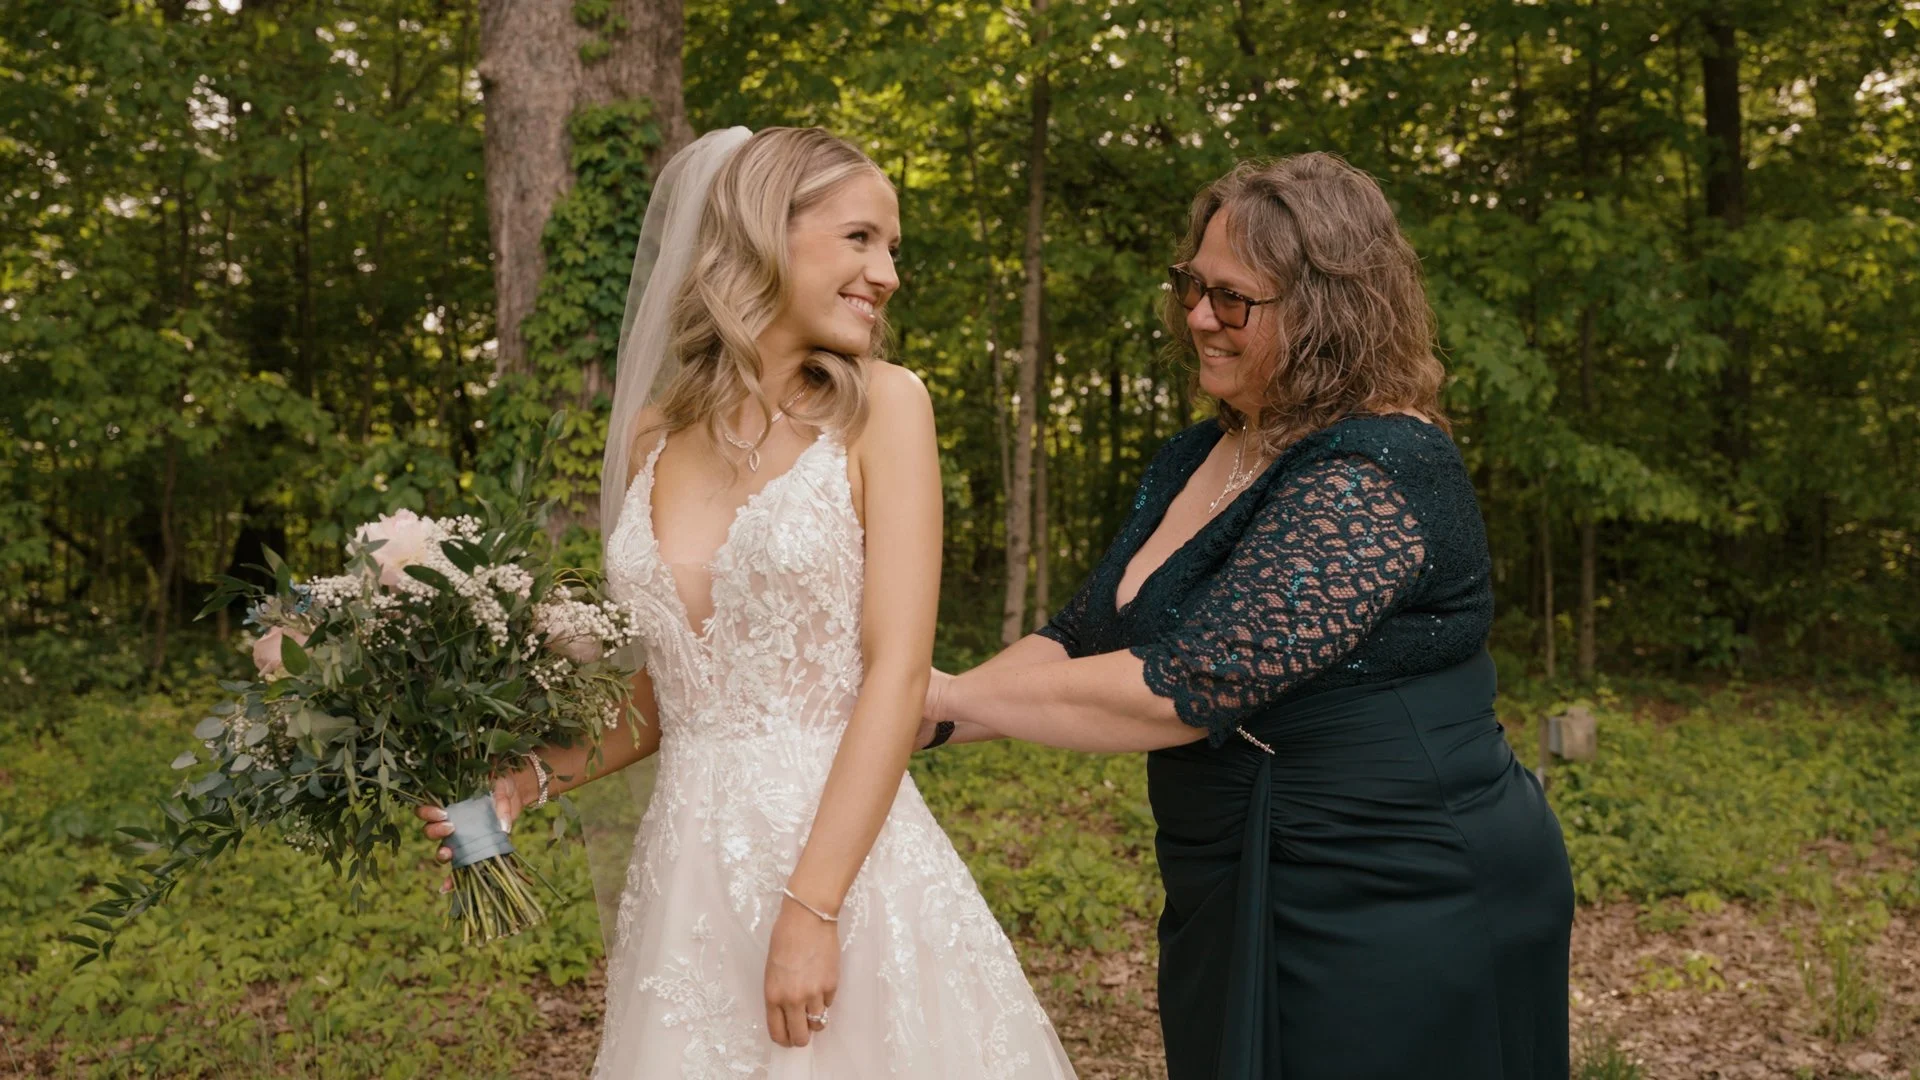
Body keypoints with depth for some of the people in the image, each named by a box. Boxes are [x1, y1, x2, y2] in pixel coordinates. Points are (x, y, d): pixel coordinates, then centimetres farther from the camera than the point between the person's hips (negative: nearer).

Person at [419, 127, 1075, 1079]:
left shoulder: (881, 407, -5)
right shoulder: (655, 437, 7)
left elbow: (898, 672, -12)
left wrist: (810, 909, -17)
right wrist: (533, 778, 3)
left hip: (843, 850, -4)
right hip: (684, 865, 4)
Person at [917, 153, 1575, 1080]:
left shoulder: (1373, 477, -20)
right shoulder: (1195, 459, 8)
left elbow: (1189, 687, -27)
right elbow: (1080, 639, 8)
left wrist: (953, 701, -20)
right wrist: (923, 712, -9)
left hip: (1399, 920, -8)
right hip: (1243, 909, 8)